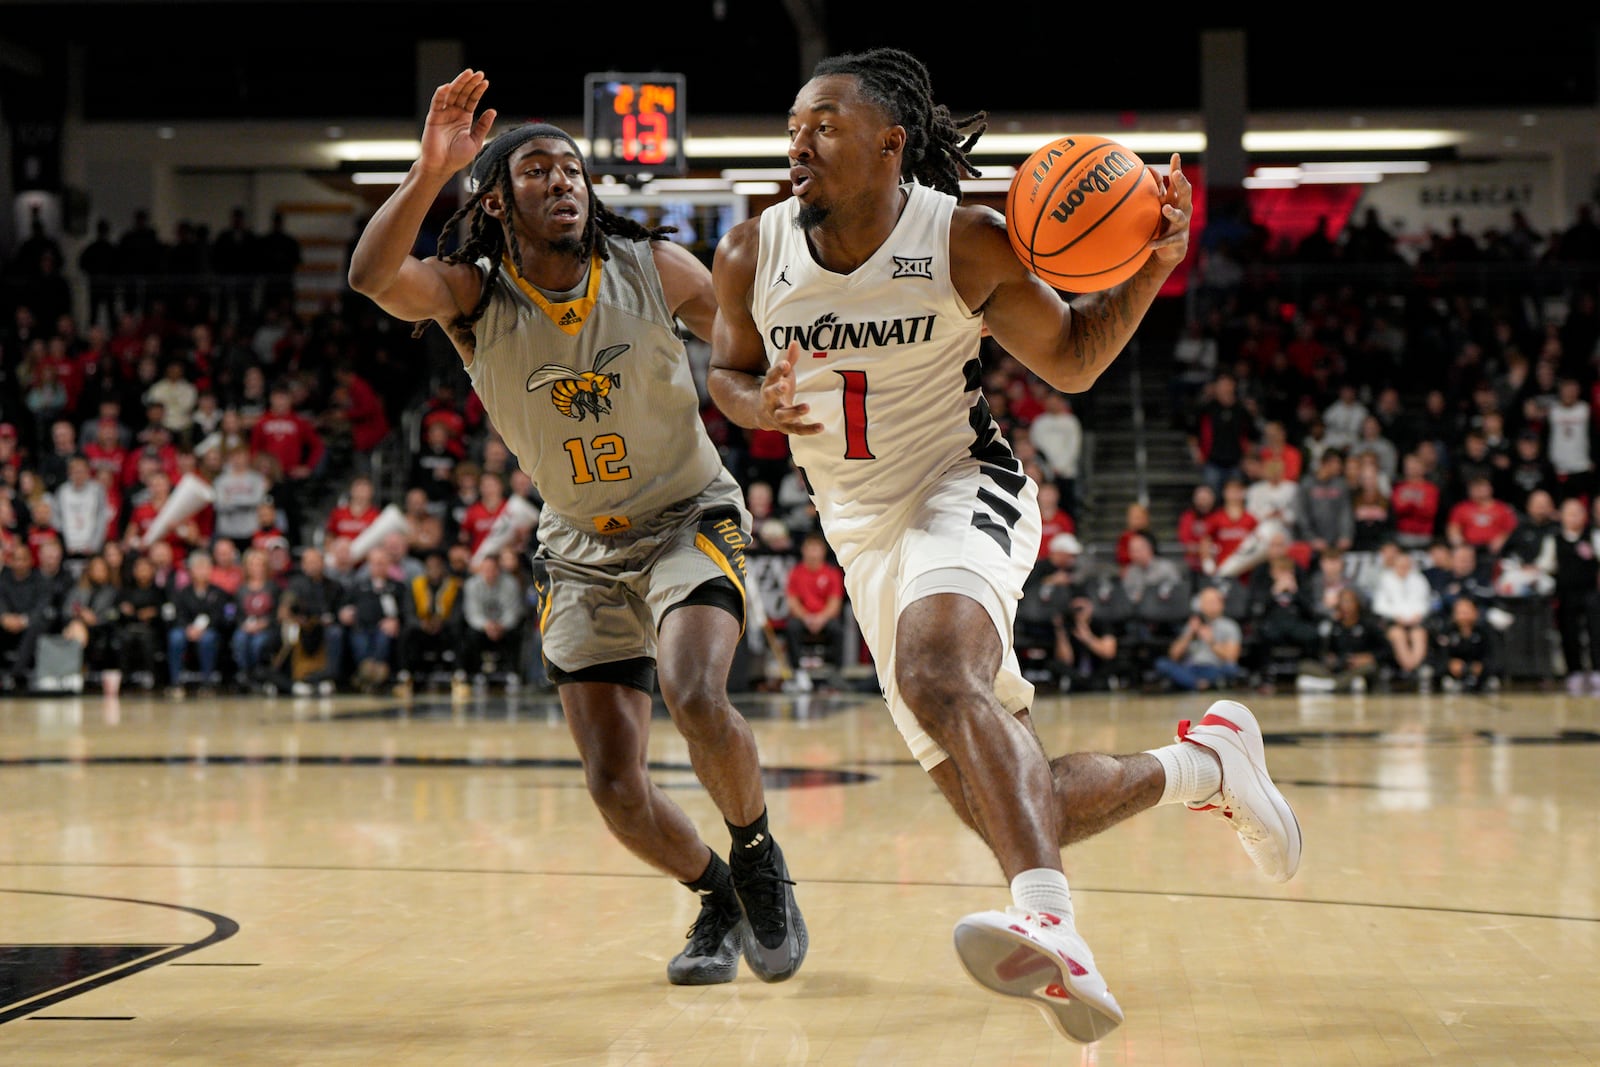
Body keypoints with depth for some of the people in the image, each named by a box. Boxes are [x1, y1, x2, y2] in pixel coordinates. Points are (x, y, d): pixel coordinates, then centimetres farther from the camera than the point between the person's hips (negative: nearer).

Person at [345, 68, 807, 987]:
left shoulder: (654, 268, -12)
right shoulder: (472, 295, -13)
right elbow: (372, 277, -34)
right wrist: (431, 170, -48)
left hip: (689, 521, -2)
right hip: (582, 548, 2)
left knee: (695, 697, -30)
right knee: (615, 784, -4)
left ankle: (759, 860, 0)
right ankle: (716, 899, 26)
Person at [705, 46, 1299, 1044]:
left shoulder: (965, 242, -11)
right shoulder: (752, 256, -3)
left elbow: (1072, 360, 1)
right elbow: (729, 370, 13)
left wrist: (1150, 269, -16)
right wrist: (759, 405, -11)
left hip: (966, 491, -5)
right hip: (865, 533, 5)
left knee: (934, 670, -40)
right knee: (1005, 806, 4)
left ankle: (1051, 926, -54)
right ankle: (1207, 760, 27)